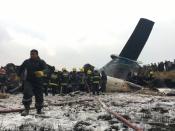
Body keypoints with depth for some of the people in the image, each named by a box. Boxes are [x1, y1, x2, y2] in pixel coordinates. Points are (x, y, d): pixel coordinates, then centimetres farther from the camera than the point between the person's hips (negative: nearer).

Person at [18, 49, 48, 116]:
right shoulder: (26, 62, 3)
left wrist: (42, 72, -42)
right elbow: (21, 69, 18)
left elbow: (46, 69, -21)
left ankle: (39, 110, 28)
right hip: (28, 81, 0)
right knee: (27, 93, -24)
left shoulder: (41, 62, -4)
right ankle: (26, 109, -13)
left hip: (38, 82, 0)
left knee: (39, 96, 6)